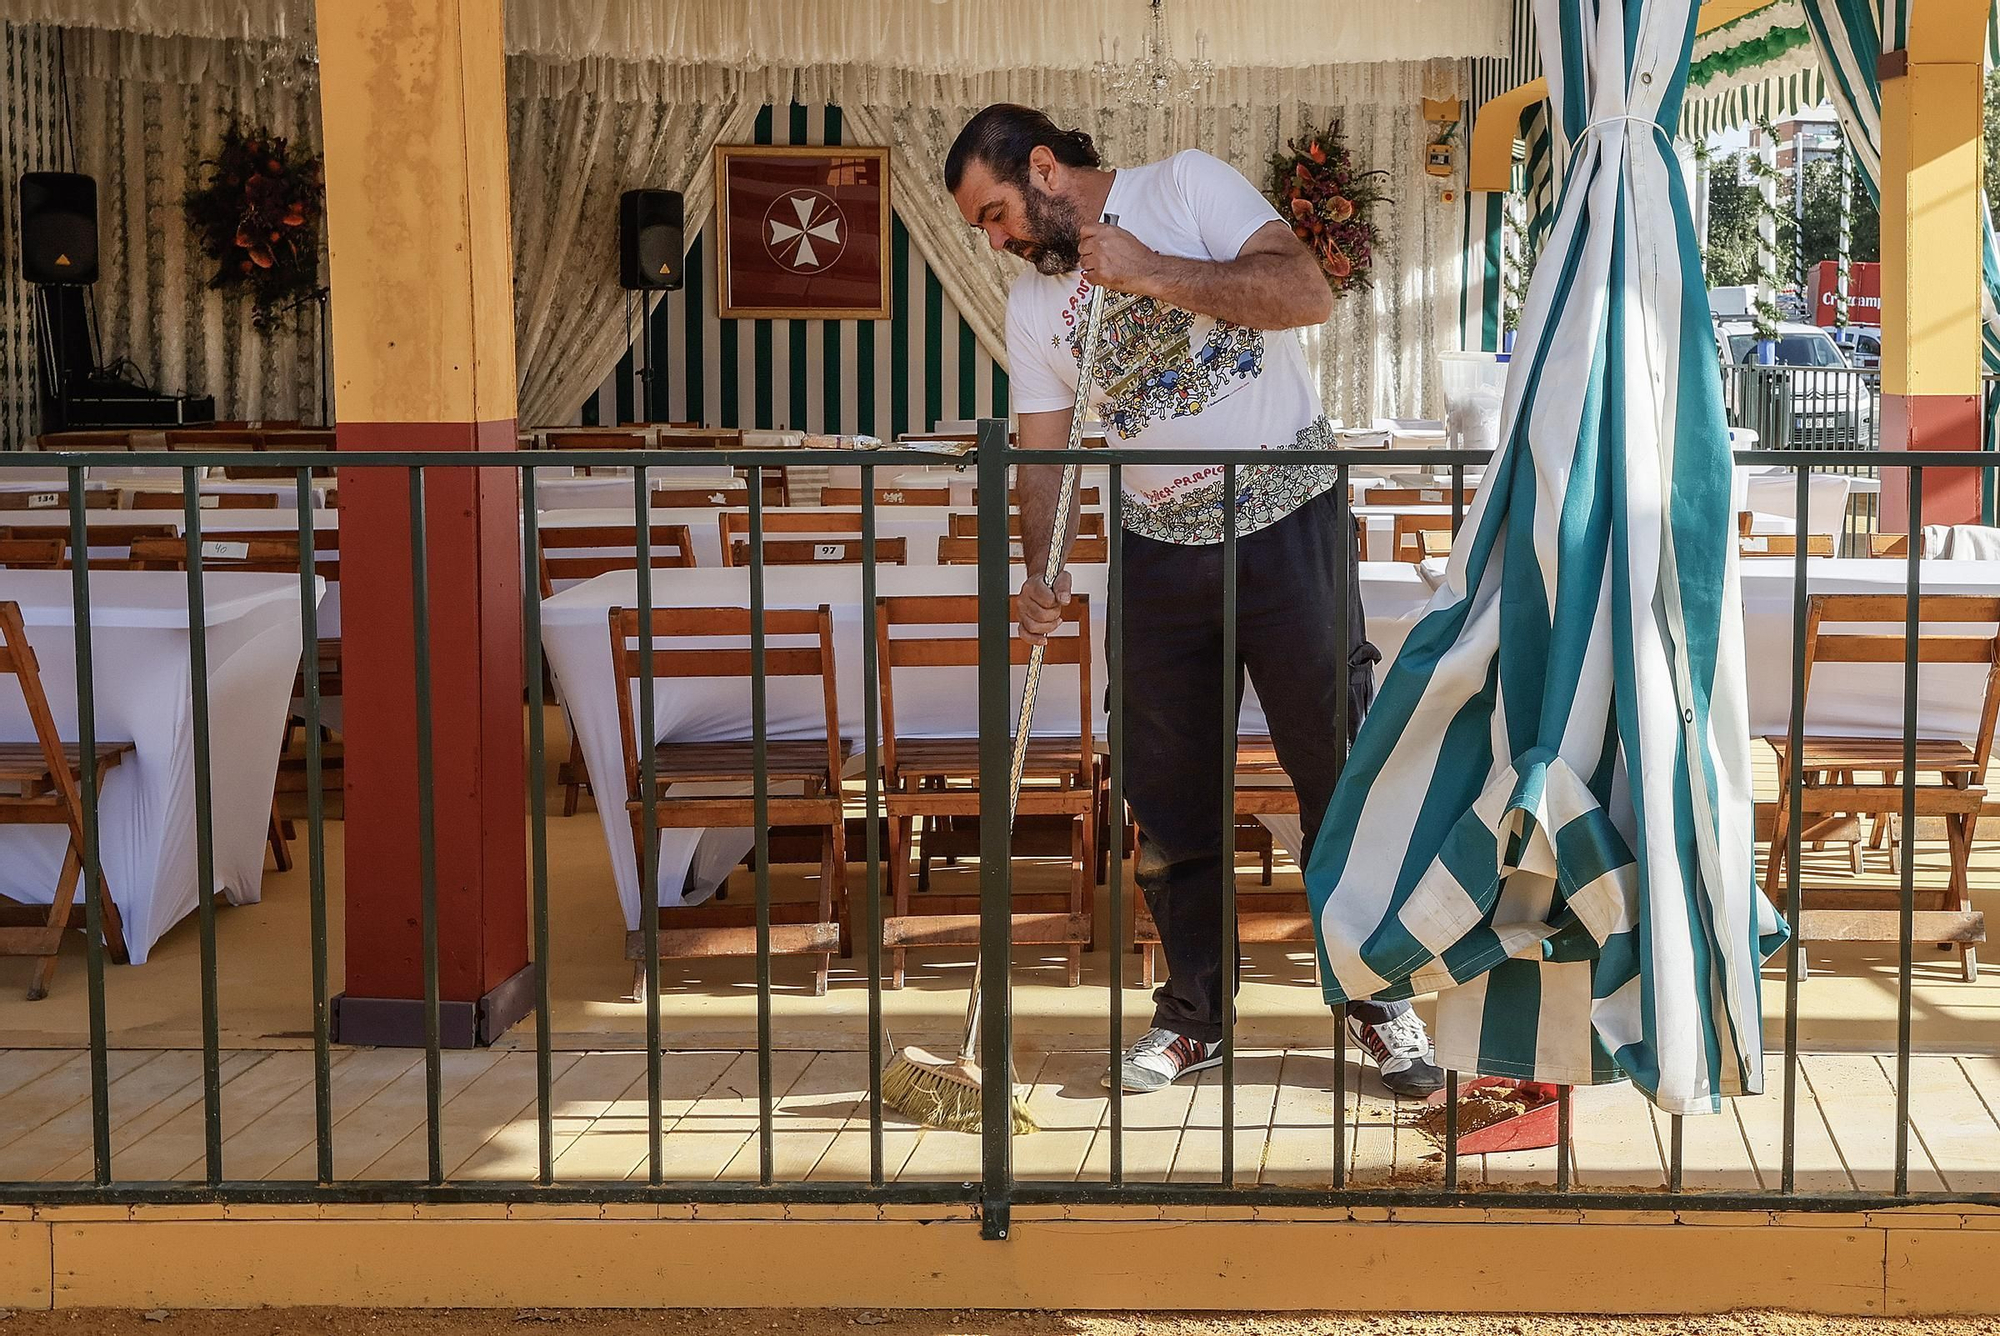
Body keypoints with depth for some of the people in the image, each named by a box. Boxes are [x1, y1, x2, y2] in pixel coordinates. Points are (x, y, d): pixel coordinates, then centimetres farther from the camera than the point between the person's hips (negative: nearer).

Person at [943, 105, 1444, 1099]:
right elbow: (1041, 453, 5)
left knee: (1338, 762, 0)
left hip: (1287, 520, -4)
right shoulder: (1032, 304, 7)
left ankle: (1380, 1000, 13)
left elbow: (1308, 293, -17)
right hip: (1162, 544, 5)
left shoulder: (1188, 187, -5)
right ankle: (1196, 1016, 20)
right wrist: (1040, 576, -10)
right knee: (1169, 793, 6)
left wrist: (1153, 274, -21)